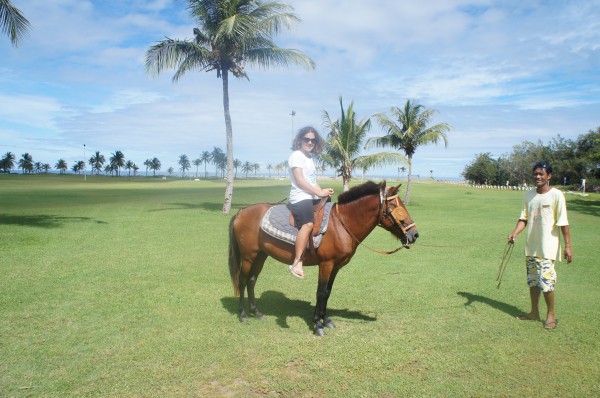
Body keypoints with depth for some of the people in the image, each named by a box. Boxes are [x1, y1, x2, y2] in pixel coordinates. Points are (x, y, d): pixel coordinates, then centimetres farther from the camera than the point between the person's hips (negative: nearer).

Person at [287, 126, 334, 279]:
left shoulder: (309, 157, 22)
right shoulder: (296, 155, -5)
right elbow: (300, 180, -15)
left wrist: (323, 191, 5)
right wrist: (319, 192, -16)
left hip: (312, 197, 10)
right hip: (300, 197, -10)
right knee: (308, 223, -31)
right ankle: (297, 263, -33)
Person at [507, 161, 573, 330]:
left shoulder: (556, 195, -10)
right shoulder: (528, 195, 6)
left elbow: (563, 222, -10)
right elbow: (523, 218, 7)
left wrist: (568, 245, -12)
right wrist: (515, 233, -9)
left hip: (548, 247, -6)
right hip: (531, 246, 6)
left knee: (546, 281, -5)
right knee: (532, 281, 14)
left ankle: (551, 315, 14)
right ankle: (534, 312, 28)